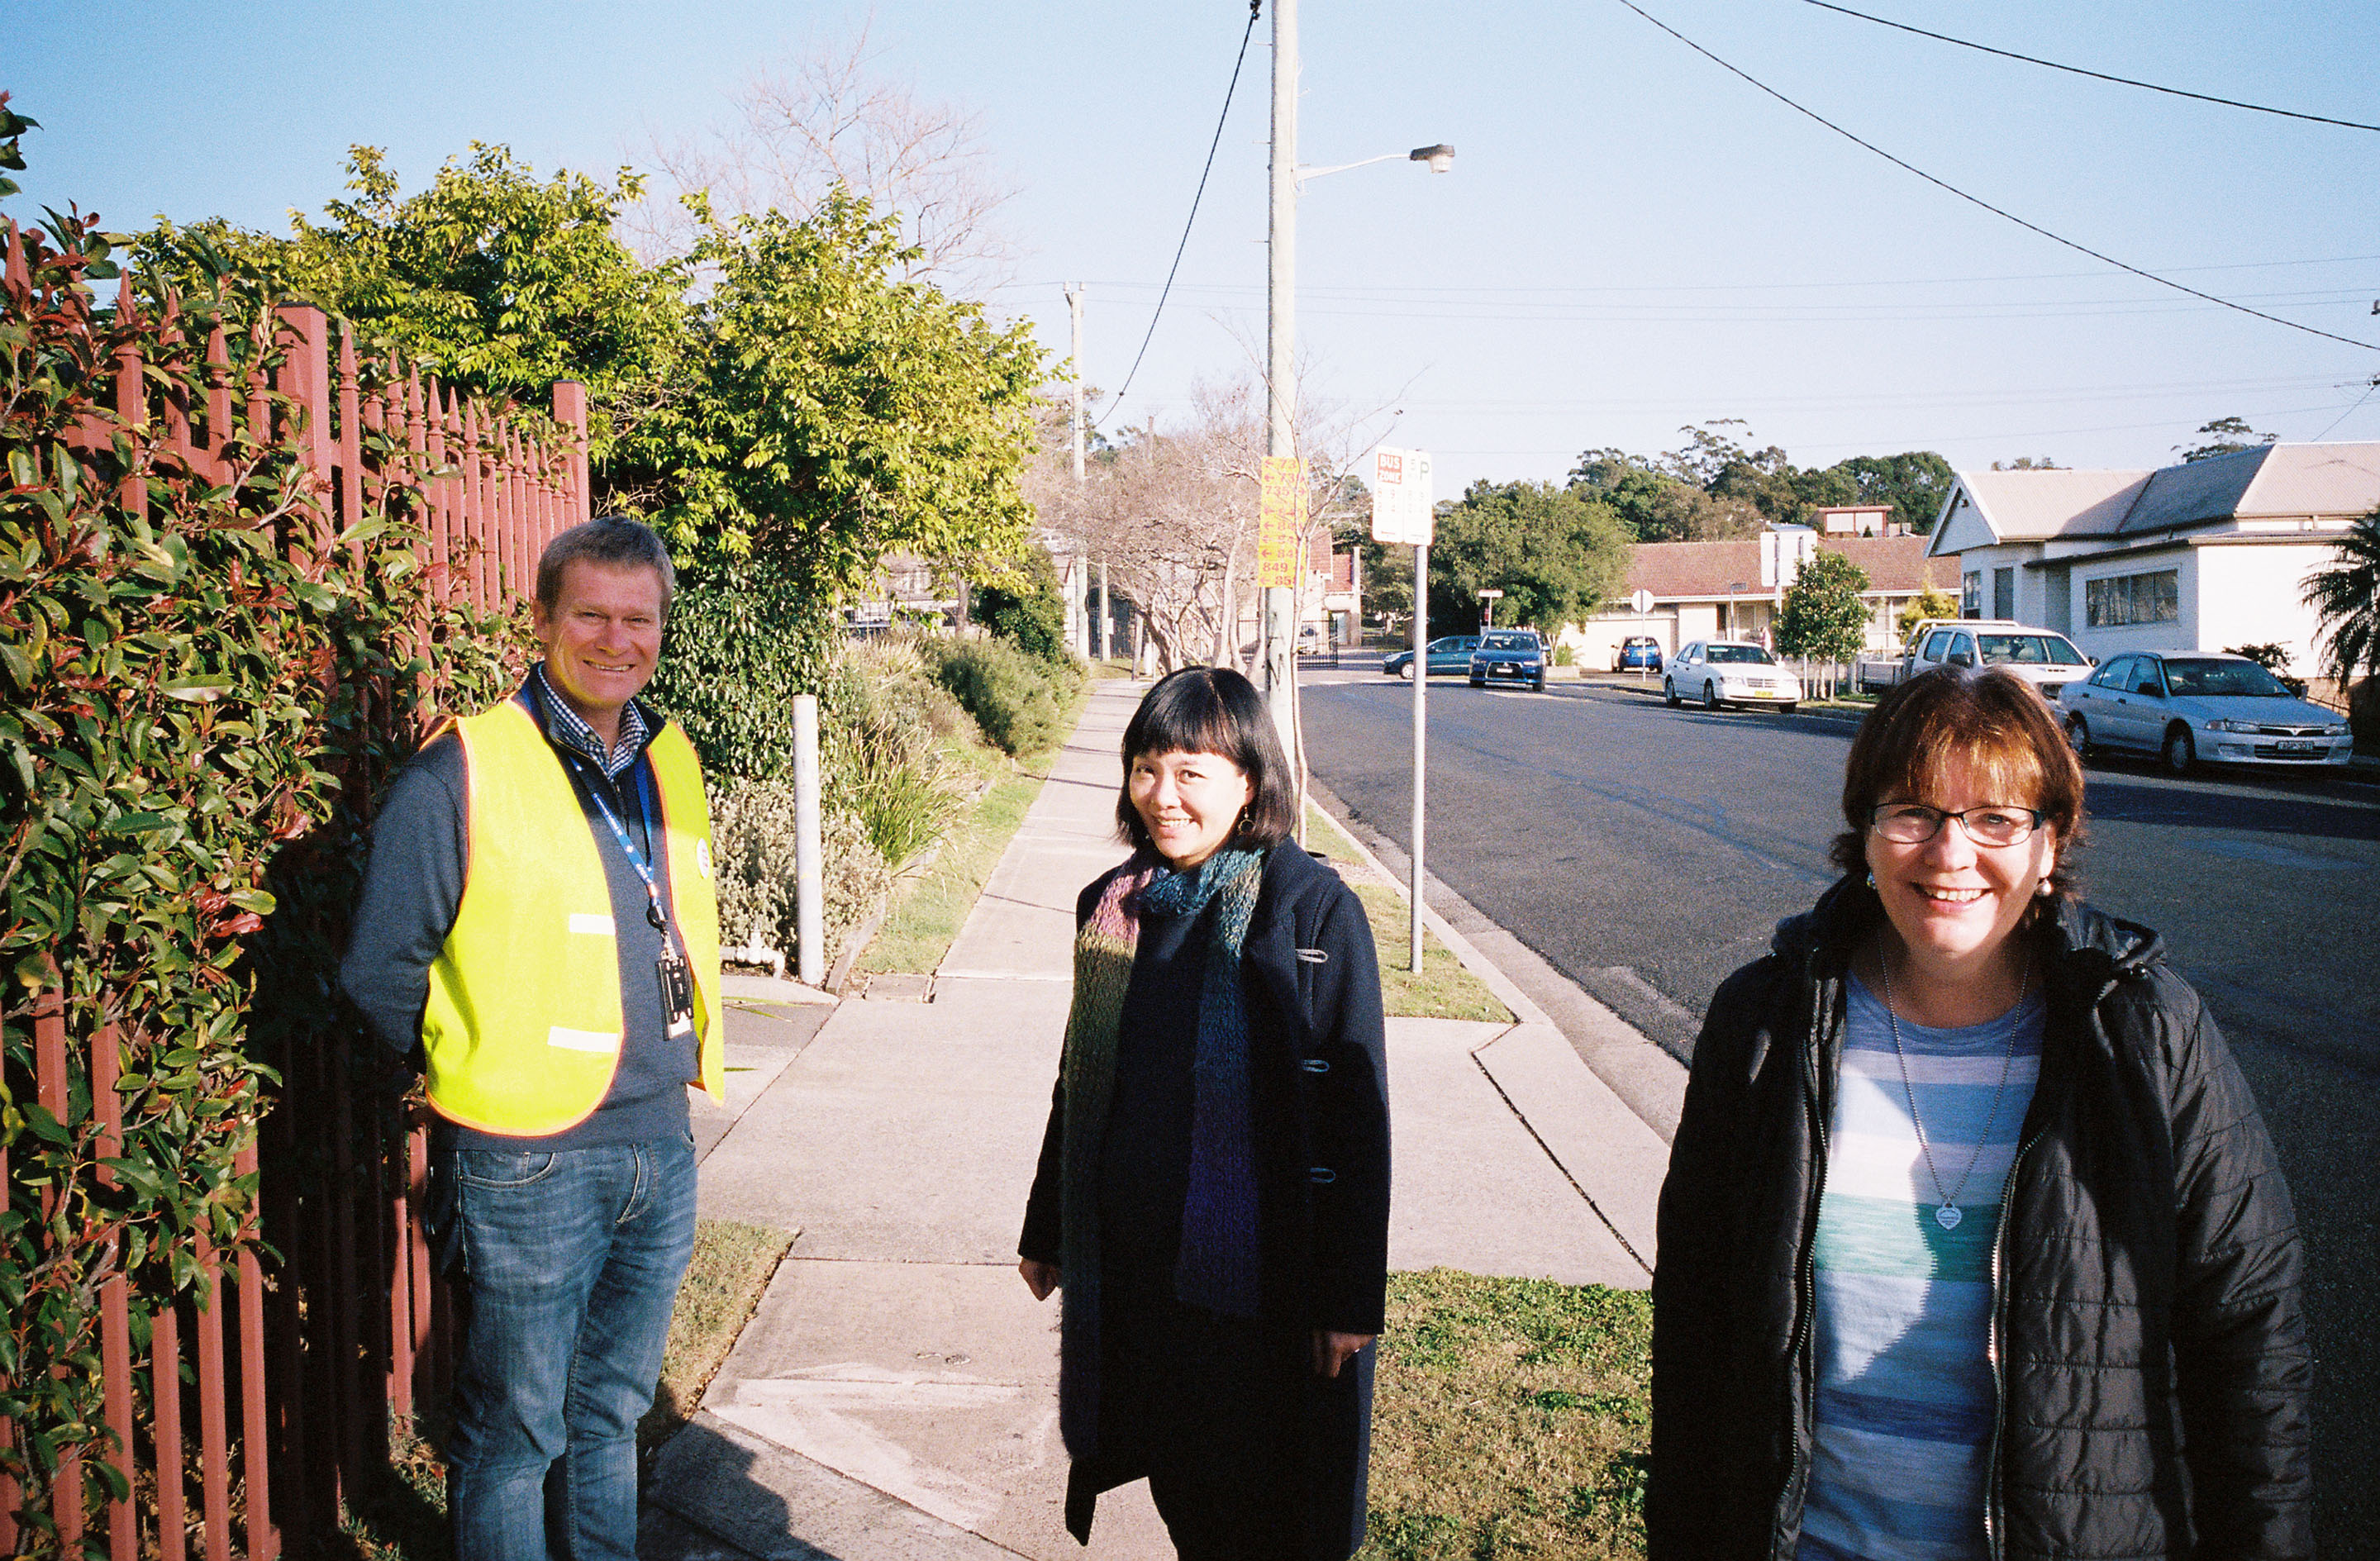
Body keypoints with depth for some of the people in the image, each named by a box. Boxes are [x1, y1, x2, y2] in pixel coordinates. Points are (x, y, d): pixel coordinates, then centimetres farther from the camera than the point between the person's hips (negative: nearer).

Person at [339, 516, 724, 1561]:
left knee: (610, 1415, 21)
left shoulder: (670, 762, 8)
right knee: (515, 1434, 9)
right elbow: (379, 970, -7)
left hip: (660, 1149, 6)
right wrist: (476, 1067, 0)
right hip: (526, 1162, -6)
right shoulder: (463, 772, -12)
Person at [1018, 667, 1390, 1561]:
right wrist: (1045, 1232, 19)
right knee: (1177, 1489, 18)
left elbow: (1356, 1112, -12)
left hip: (1260, 1274, -5)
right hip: (1130, 1266, 5)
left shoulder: (1315, 913, -13)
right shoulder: (1111, 906, 4)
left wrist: (1352, 1294, -13)